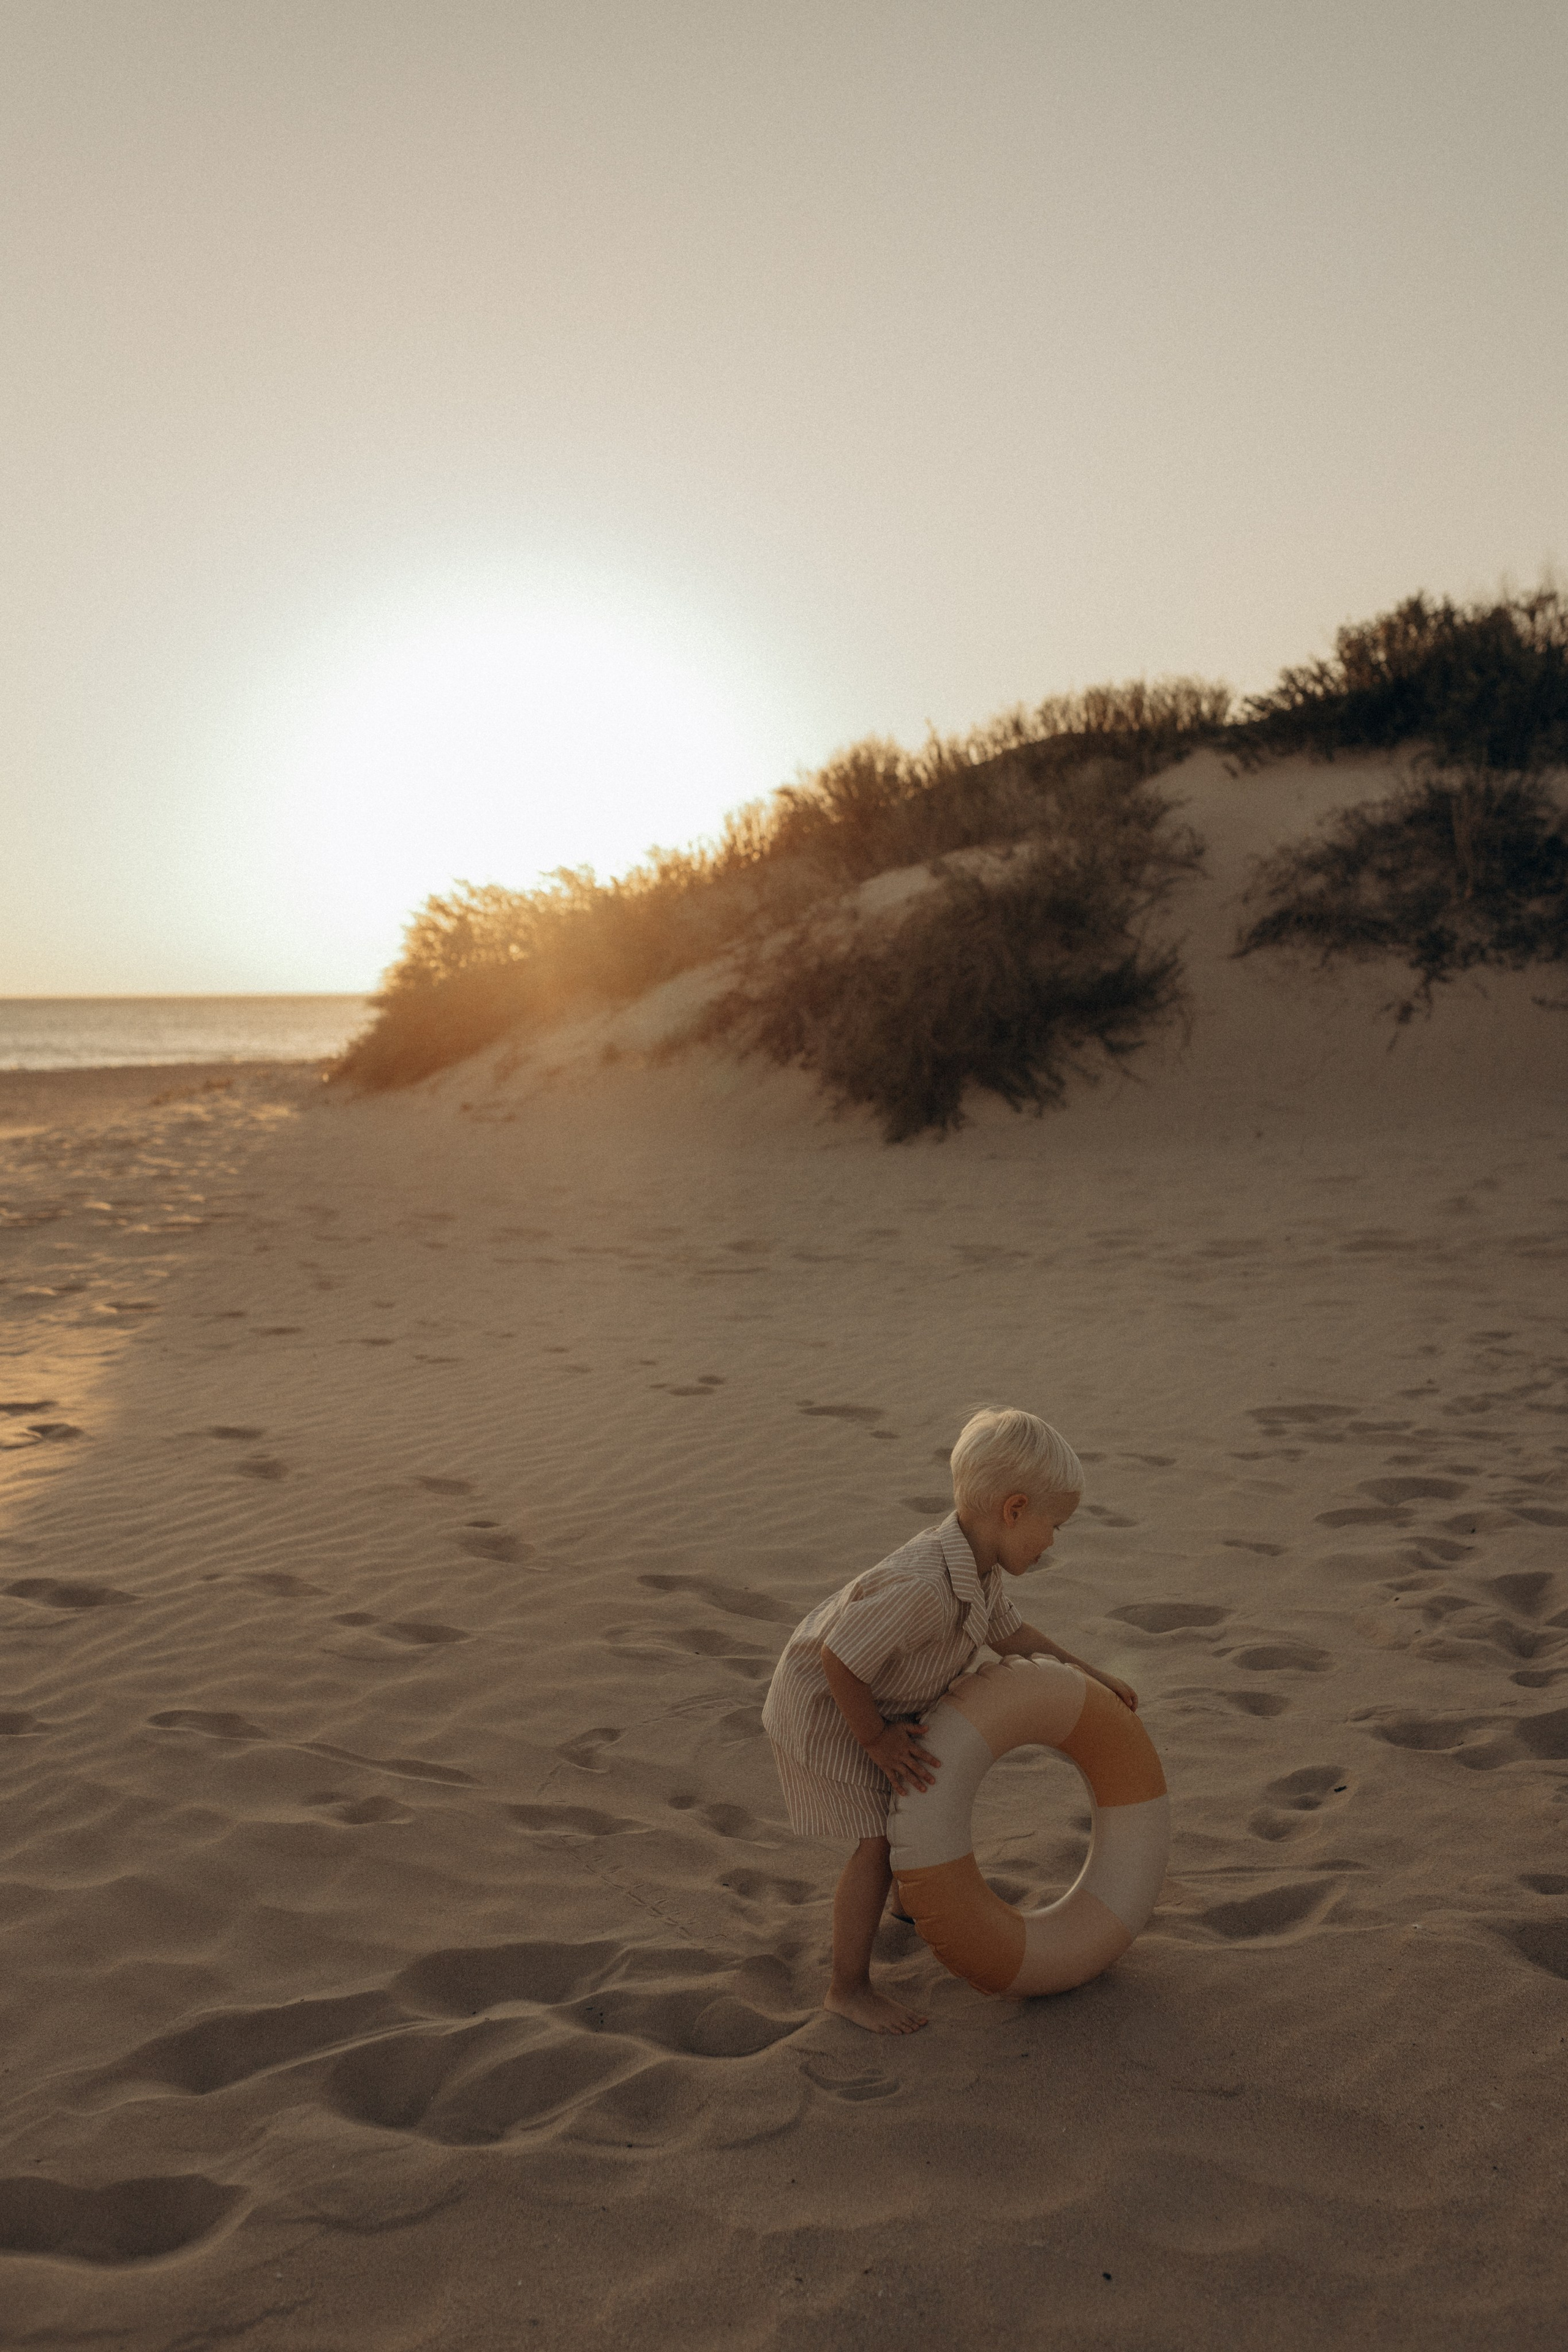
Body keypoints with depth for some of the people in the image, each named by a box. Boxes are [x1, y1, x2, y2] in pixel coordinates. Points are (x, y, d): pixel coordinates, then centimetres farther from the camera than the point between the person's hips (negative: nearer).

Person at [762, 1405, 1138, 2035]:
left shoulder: (981, 1563, -10)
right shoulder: (921, 1586, -40)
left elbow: (1008, 1632, 10)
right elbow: (837, 1658, -34)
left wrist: (1090, 1674, 13)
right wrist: (877, 1740, -20)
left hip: (878, 1702, 9)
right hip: (823, 1708, -9)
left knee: (925, 1796, 22)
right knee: (879, 1842, -7)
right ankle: (849, 1986, 10)